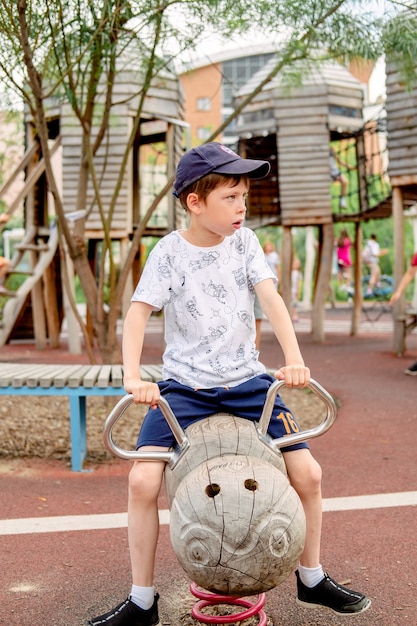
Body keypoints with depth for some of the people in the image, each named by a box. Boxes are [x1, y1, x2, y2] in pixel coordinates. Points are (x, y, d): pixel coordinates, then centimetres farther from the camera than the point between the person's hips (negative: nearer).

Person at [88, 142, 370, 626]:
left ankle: (311, 578, 22)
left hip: (247, 381, 3)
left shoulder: (244, 241, 1)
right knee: (143, 481, -17)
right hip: (184, 386, -2)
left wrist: (294, 358, -24)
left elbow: (270, 298, -9)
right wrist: (132, 377, -30)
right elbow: (138, 313, -15)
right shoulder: (170, 251, -7)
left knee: (307, 472, -5)